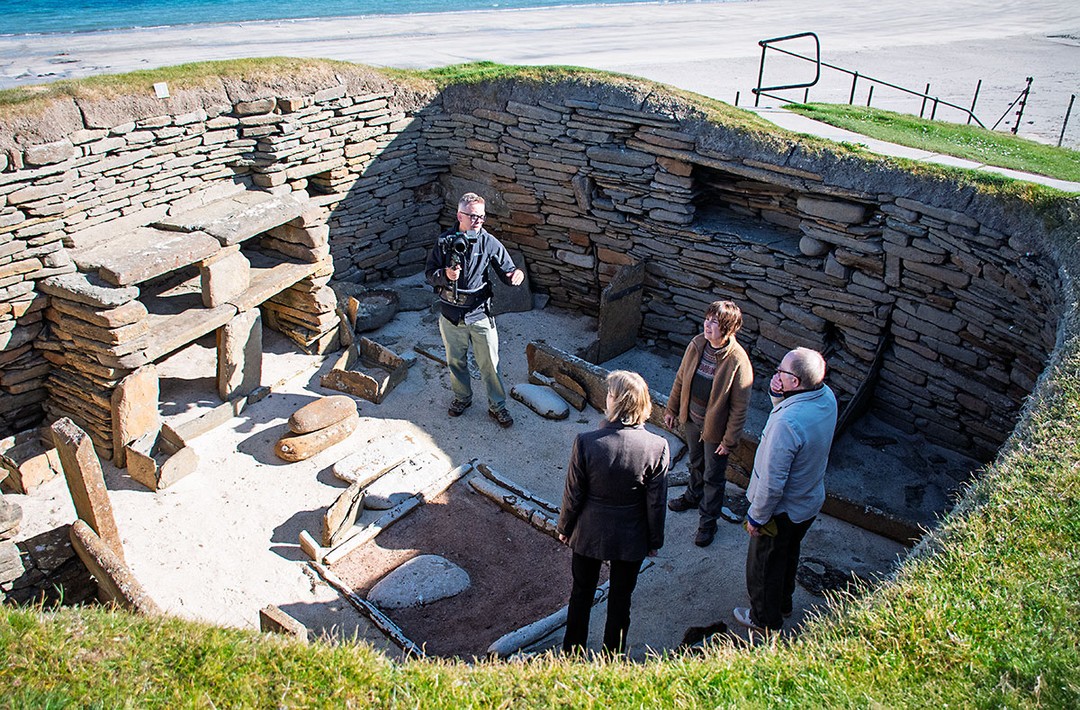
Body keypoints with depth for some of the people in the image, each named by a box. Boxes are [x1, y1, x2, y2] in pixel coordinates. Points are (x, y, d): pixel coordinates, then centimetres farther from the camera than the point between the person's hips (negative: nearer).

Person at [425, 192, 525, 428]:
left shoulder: (490, 243, -9)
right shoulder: (445, 242, -7)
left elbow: (507, 271, -7)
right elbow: (430, 273, -1)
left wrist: (517, 274, -31)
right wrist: (445, 274, -23)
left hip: (480, 314, -1)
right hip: (451, 315, 2)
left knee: (490, 364, 6)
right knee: (456, 361, 19)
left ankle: (497, 406, 23)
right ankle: (462, 397, 42)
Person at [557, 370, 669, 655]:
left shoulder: (586, 442, -25)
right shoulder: (657, 447, -22)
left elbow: (573, 495, -14)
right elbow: (656, 503, -11)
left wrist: (564, 528, 5)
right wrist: (655, 540, 6)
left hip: (589, 535, 0)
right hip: (631, 538, 0)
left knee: (581, 593, 23)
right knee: (620, 599, 22)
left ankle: (572, 652, 43)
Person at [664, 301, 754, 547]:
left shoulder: (738, 361, -27)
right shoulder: (697, 344, -10)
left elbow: (739, 407, -19)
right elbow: (681, 378, 5)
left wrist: (729, 440, -15)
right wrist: (672, 409, 11)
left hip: (715, 427, -5)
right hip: (691, 418, 5)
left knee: (713, 476, 14)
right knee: (696, 463, 29)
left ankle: (708, 521, 33)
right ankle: (694, 496, 56)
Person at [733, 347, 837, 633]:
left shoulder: (787, 422, -39)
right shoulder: (827, 396, -14)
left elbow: (772, 481, -31)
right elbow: (787, 403, 7)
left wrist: (756, 517, -15)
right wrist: (777, 392, -16)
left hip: (782, 511, -8)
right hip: (811, 501, 8)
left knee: (764, 565, 18)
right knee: (788, 555, 31)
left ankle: (765, 619, 41)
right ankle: (783, 603, 54)